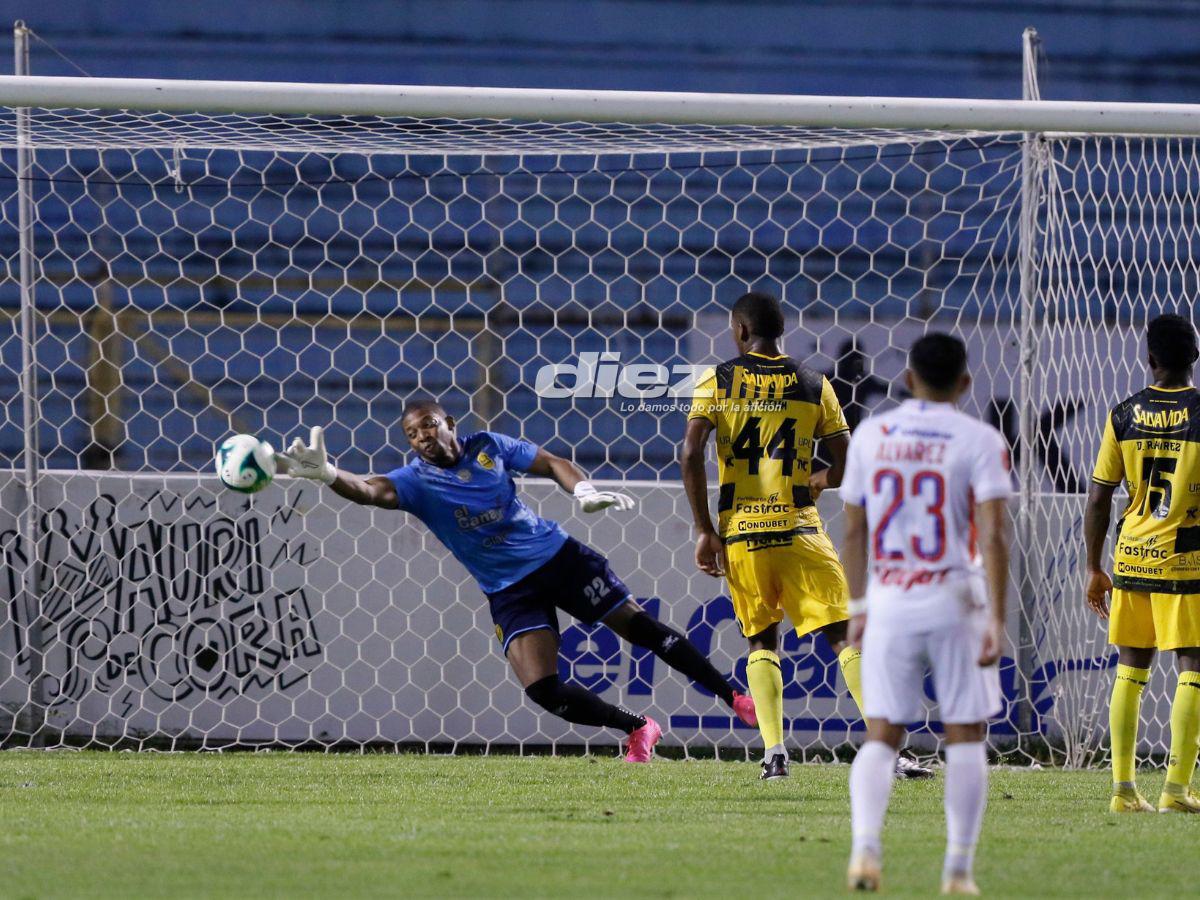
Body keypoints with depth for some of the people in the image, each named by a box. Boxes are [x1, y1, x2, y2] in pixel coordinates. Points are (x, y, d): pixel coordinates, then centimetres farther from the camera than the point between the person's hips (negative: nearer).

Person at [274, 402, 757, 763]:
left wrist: (584, 491, -14)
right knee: (542, 689, -16)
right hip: (510, 591, -1)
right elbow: (372, 490, -31)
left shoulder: (487, 446, -3)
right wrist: (327, 475, -50)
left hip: (559, 555, 1)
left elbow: (551, 463, 5)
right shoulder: (417, 481, -11)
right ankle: (638, 729, 4)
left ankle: (734, 697, 17)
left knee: (639, 626, 3)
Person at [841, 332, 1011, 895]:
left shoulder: (870, 436, 5)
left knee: (881, 736, 6)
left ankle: (865, 844, -17)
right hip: (955, 603, -2)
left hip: (889, 604, 2)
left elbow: (853, 532, 10)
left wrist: (858, 607, 20)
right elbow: (993, 536, -14)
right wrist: (996, 621, -13)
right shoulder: (979, 441, -6)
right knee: (965, 736, 9)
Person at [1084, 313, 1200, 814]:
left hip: (1130, 559, 4)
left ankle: (1124, 789, 9)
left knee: (1130, 670, 11)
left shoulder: (1125, 415, 2)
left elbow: (1098, 498, 3)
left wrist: (1094, 571, 12)